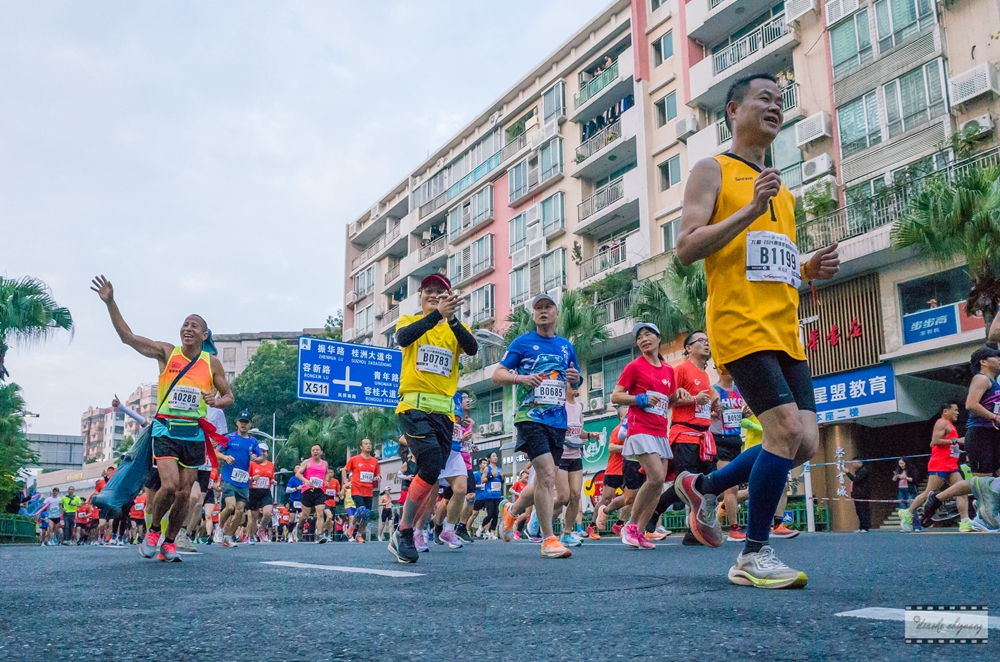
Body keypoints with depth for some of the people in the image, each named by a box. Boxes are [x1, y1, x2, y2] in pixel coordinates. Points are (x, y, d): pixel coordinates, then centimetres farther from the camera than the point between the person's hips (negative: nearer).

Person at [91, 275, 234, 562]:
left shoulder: (212, 363, 3)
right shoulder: (166, 352, 0)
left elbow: (229, 396, 10)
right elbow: (128, 337, -5)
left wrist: (217, 401, -13)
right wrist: (110, 302, -13)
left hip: (194, 433, 2)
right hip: (166, 429, -2)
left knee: (185, 493, 4)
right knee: (169, 485, -17)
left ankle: (169, 542, 22)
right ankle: (153, 530, 10)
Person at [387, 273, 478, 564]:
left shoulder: (456, 328, 14)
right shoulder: (409, 321, 9)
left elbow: (472, 348, -9)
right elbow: (403, 338, -17)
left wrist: (451, 318, -26)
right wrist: (437, 314, -29)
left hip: (444, 410, 4)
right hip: (414, 406, -4)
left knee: (431, 476, 3)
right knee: (431, 467, -20)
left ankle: (406, 533, 17)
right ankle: (403, 532, -5)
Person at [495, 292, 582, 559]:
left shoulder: (566, 346, 15)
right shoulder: (522, 342, 2)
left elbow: (576, 380, 24)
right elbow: (497, 375, 0)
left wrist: (575, 378, 0)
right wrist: (520, 378, -19)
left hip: (558, 420, 6)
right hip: (531, 417, -5)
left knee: (543, 481, 11)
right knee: (547, 475, -17)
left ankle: (512, 511, 39)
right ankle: (549, 540, -8)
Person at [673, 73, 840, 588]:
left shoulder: (781, 190, 25)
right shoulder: (712, 170, 3)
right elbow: (686, 248, -10)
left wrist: (810, 269, 8)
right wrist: (750, 209, -17)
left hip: (784, 330, 8)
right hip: (741, 326, -8)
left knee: (805, 442, 1)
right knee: (788, 430, -17)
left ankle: (703, 487, 22)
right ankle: (752, 557, -2)